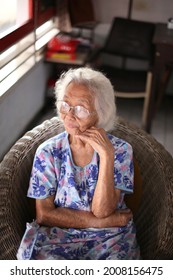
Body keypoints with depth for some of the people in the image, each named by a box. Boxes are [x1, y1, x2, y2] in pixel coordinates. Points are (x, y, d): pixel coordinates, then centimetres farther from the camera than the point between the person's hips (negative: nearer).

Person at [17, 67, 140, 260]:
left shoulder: (120, 150, -5)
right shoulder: (48, 151, -3)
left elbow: (102, 211, -12)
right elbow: (44, 214, -5)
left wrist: (106, 155, -23)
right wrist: (105, 221, -12)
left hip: (109, 238, -1)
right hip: (58, 236, 1)